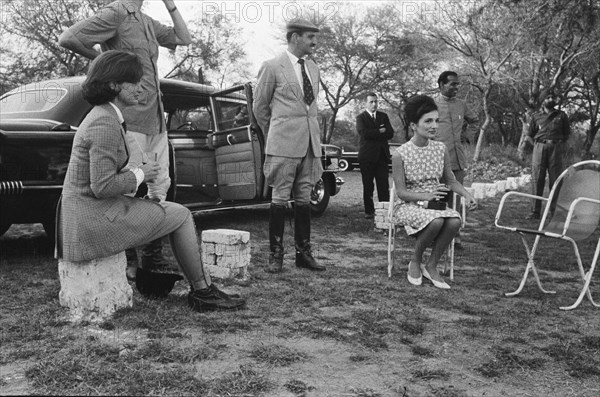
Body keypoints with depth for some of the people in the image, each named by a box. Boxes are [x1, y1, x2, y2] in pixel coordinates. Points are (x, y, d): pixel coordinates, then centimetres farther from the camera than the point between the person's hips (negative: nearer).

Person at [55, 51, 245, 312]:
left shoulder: (101, 115, 13)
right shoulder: (105, 123, -19)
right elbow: (103, 187, -25)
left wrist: (138, 172, 6)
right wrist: (140, 175, -10)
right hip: (93, 219, -10)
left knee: (176, 212, 14)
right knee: (181, 215, -1)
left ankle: (201, 291, 15)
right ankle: (203, 292, 12)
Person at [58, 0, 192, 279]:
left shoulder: (148, 22, 16)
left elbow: (183, 39, 19)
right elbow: (67, 38, -17)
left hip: (156, 120, 9)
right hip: (131, 119, -9)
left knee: (160, 186, 10)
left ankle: (153, 257, 19)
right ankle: (127, 261, 7)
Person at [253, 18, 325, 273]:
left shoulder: (312, 68, 15)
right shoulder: (272, 67, -3)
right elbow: (259, 106, 5)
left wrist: (314, 136, 17)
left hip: (310, 142, 6)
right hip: (284, 144, -5)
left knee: (304, 200, 8)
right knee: (280, 199, -1)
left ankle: (303, 253, 15)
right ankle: (276, 255, 7)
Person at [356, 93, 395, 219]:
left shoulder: (383, 116, 15)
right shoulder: (360, 117, 4)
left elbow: (390, 134, 3)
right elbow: (363, 133, -14)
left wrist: (373, 134, -6)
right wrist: (380, 132, -7)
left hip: (382, 155, 3)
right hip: (367, 156, -3)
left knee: (384, 185, -2)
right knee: (368, 186, 1)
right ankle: (369, 211, 8)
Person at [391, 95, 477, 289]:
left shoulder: (441, 149, 2)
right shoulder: (400, 154, -12)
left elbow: (451, 181, 12)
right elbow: (401, 192, -12)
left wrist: (467, 195, -8)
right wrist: (427, 195, -28)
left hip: (435, 205, 4)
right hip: (409, 206, -4)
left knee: (455, 220, -29)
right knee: (436, 221, -35)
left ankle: (431, 266, -8)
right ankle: (415, 262, -7)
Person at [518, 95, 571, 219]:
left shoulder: (561, 115, 15)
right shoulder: (536, 116, 15)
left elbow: (566, 134, 17)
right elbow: (529, 134, 14)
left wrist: (560, 146, 7)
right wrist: (522, 146, 0)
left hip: (555, 148, 0)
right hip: (539, 147, 0)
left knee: (555, 181, -2)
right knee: (536, 180, -5)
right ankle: (535, 212, -2)